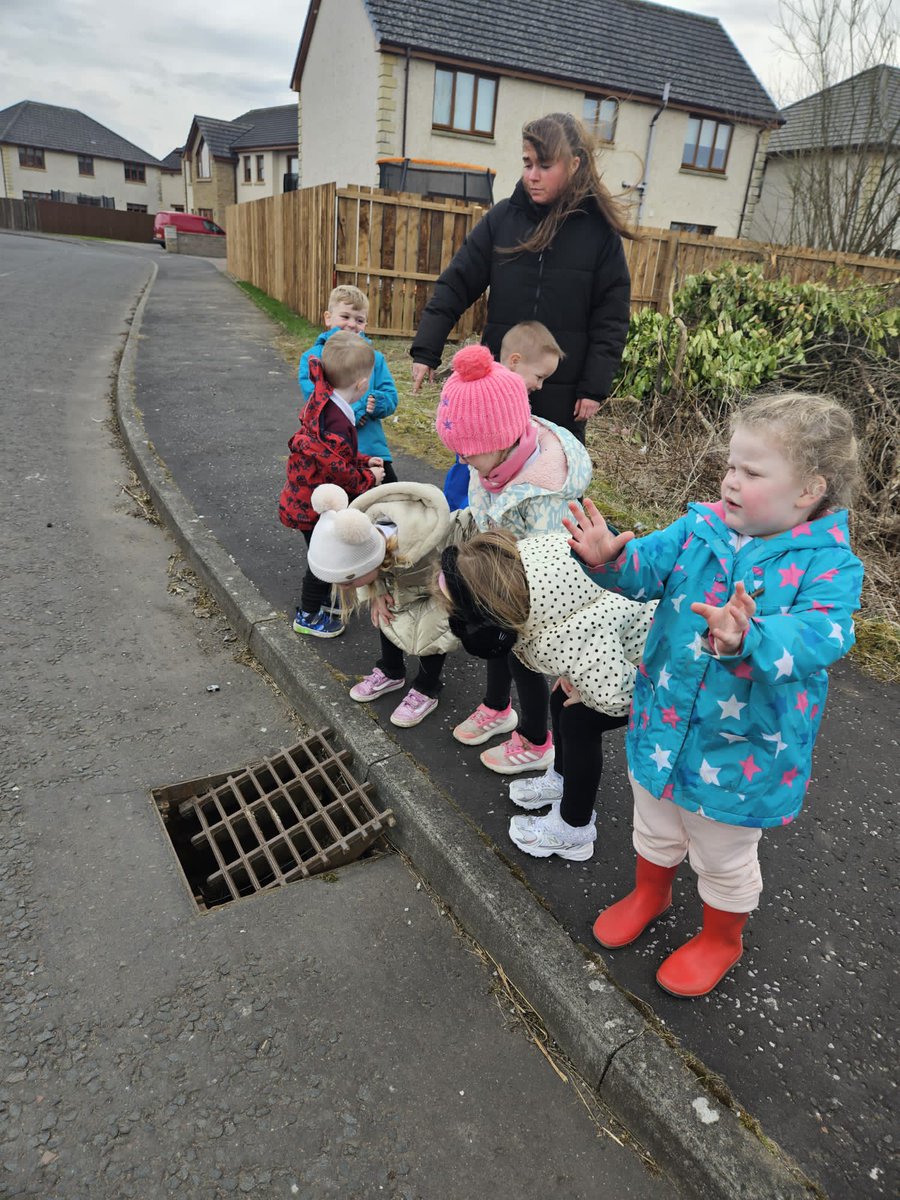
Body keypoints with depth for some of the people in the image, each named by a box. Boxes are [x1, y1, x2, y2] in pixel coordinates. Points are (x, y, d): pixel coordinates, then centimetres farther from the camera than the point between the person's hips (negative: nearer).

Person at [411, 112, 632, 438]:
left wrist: (595, 386, -8)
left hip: (563, 392, -2)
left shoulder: (599, 229, -3)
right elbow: (456, 284, 2)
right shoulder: (503, 217, 2)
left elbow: (611, 317, -2)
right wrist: (425, 350, -5)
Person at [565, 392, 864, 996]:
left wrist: (750, 641, -53)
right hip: (665, 723, 5)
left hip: (744, 746, -4)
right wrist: (610, 557, -35)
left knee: (724, 855, 20)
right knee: (656, 825, 29)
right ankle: (651, 893, 59)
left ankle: (721, 938, 50)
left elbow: (821, 635, -34)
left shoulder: (829, 564, -20)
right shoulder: (700, 527, -7)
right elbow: (650, 562, -12)